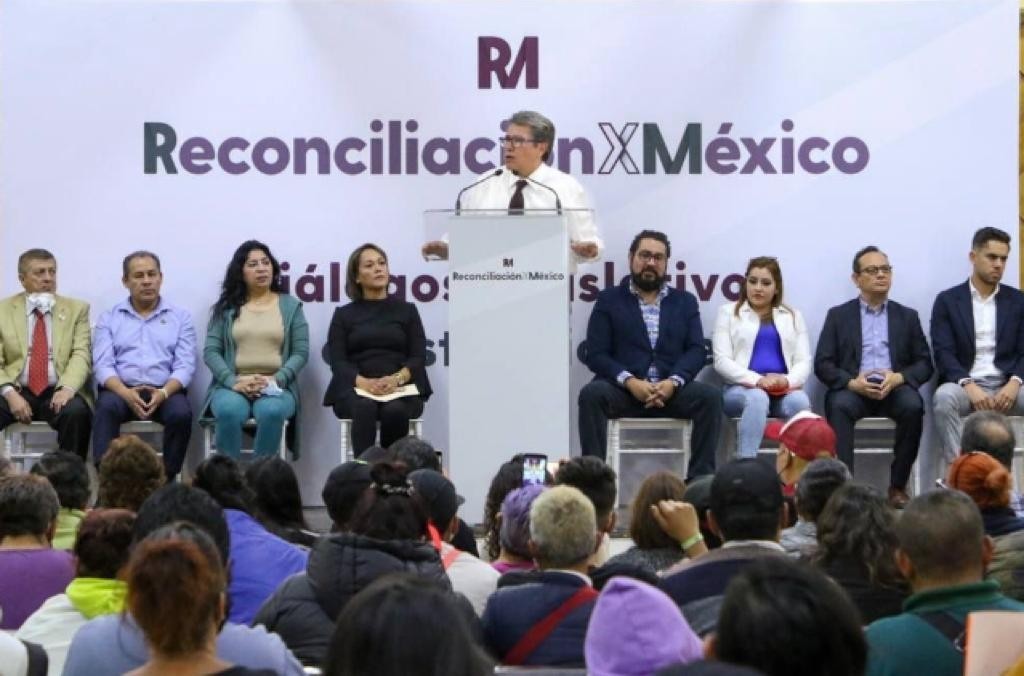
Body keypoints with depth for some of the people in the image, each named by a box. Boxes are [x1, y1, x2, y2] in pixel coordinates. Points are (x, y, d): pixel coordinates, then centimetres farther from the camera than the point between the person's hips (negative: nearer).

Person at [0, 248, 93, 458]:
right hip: (18, 392, 0)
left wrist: (67, 388, -21)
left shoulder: (76, 309, 11)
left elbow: (81, 354, -1)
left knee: (76, 412, -33)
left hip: (57, 393, 0)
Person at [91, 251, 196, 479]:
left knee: (181, 413, -33)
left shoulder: (180, 317, 12)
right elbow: (103, 365, 0)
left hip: (165, 391, 0)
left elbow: (185, 366, 2)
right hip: (121, 389, 0)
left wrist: (163, 393, -19)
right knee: (106, 407, -34)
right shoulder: (109, 318, 12)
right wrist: (126, 393, -20)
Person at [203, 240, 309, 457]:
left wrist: (275, 379, -13)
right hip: (232, 385, 0)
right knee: (229, 411, -36)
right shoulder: (226, 307, 12)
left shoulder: (290, 306, 12)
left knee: (271, 412, -37)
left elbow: (300, 352, 5)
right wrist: (233, 381, -13)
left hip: (276, 387, 0)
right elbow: (211, 351, 4)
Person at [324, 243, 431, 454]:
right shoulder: (343, 314, 14)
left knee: (395, 410, -35)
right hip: (355, 390, 0)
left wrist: (396, 379, -18)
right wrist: (364, 382, -20)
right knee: (364, 407, -36)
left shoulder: (407, 310, 15)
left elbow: (419, 357, 5)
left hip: (401, 389, 0)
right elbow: (337, 362, 2)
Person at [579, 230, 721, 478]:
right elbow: (595, 354, 1)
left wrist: (673, 382, -15)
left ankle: (701, 477, -26)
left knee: (709, 396, -27)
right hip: (623, 390, -1)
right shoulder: (609, 300, 11)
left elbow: (696, 350, 6)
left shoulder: (685, 301, 18)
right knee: (591, 393, -32)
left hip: (671, 390, 1)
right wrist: (629, 381, -16)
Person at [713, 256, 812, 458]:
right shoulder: (729, 312, 11)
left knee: (800, 401, -33)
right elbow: (722, 361, 0)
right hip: (742, 389, -2)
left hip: (783, 391, 2)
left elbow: (804, 362, 9)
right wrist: (757, 380, -17)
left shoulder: (793, 316, 18)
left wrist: (787, 381, -15)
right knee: (757, 397, -37)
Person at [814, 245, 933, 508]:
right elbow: (823, 364, 4)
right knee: (839, 406, -35)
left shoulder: (907, 316, 18)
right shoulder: (838, 315, 13)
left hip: (894, 388, 1)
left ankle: (897, 486, -23)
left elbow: (924, 364, 10)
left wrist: (899, 377, -13)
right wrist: (852, 382, -16)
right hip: (853, 389, -1)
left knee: (913, 406, -32)